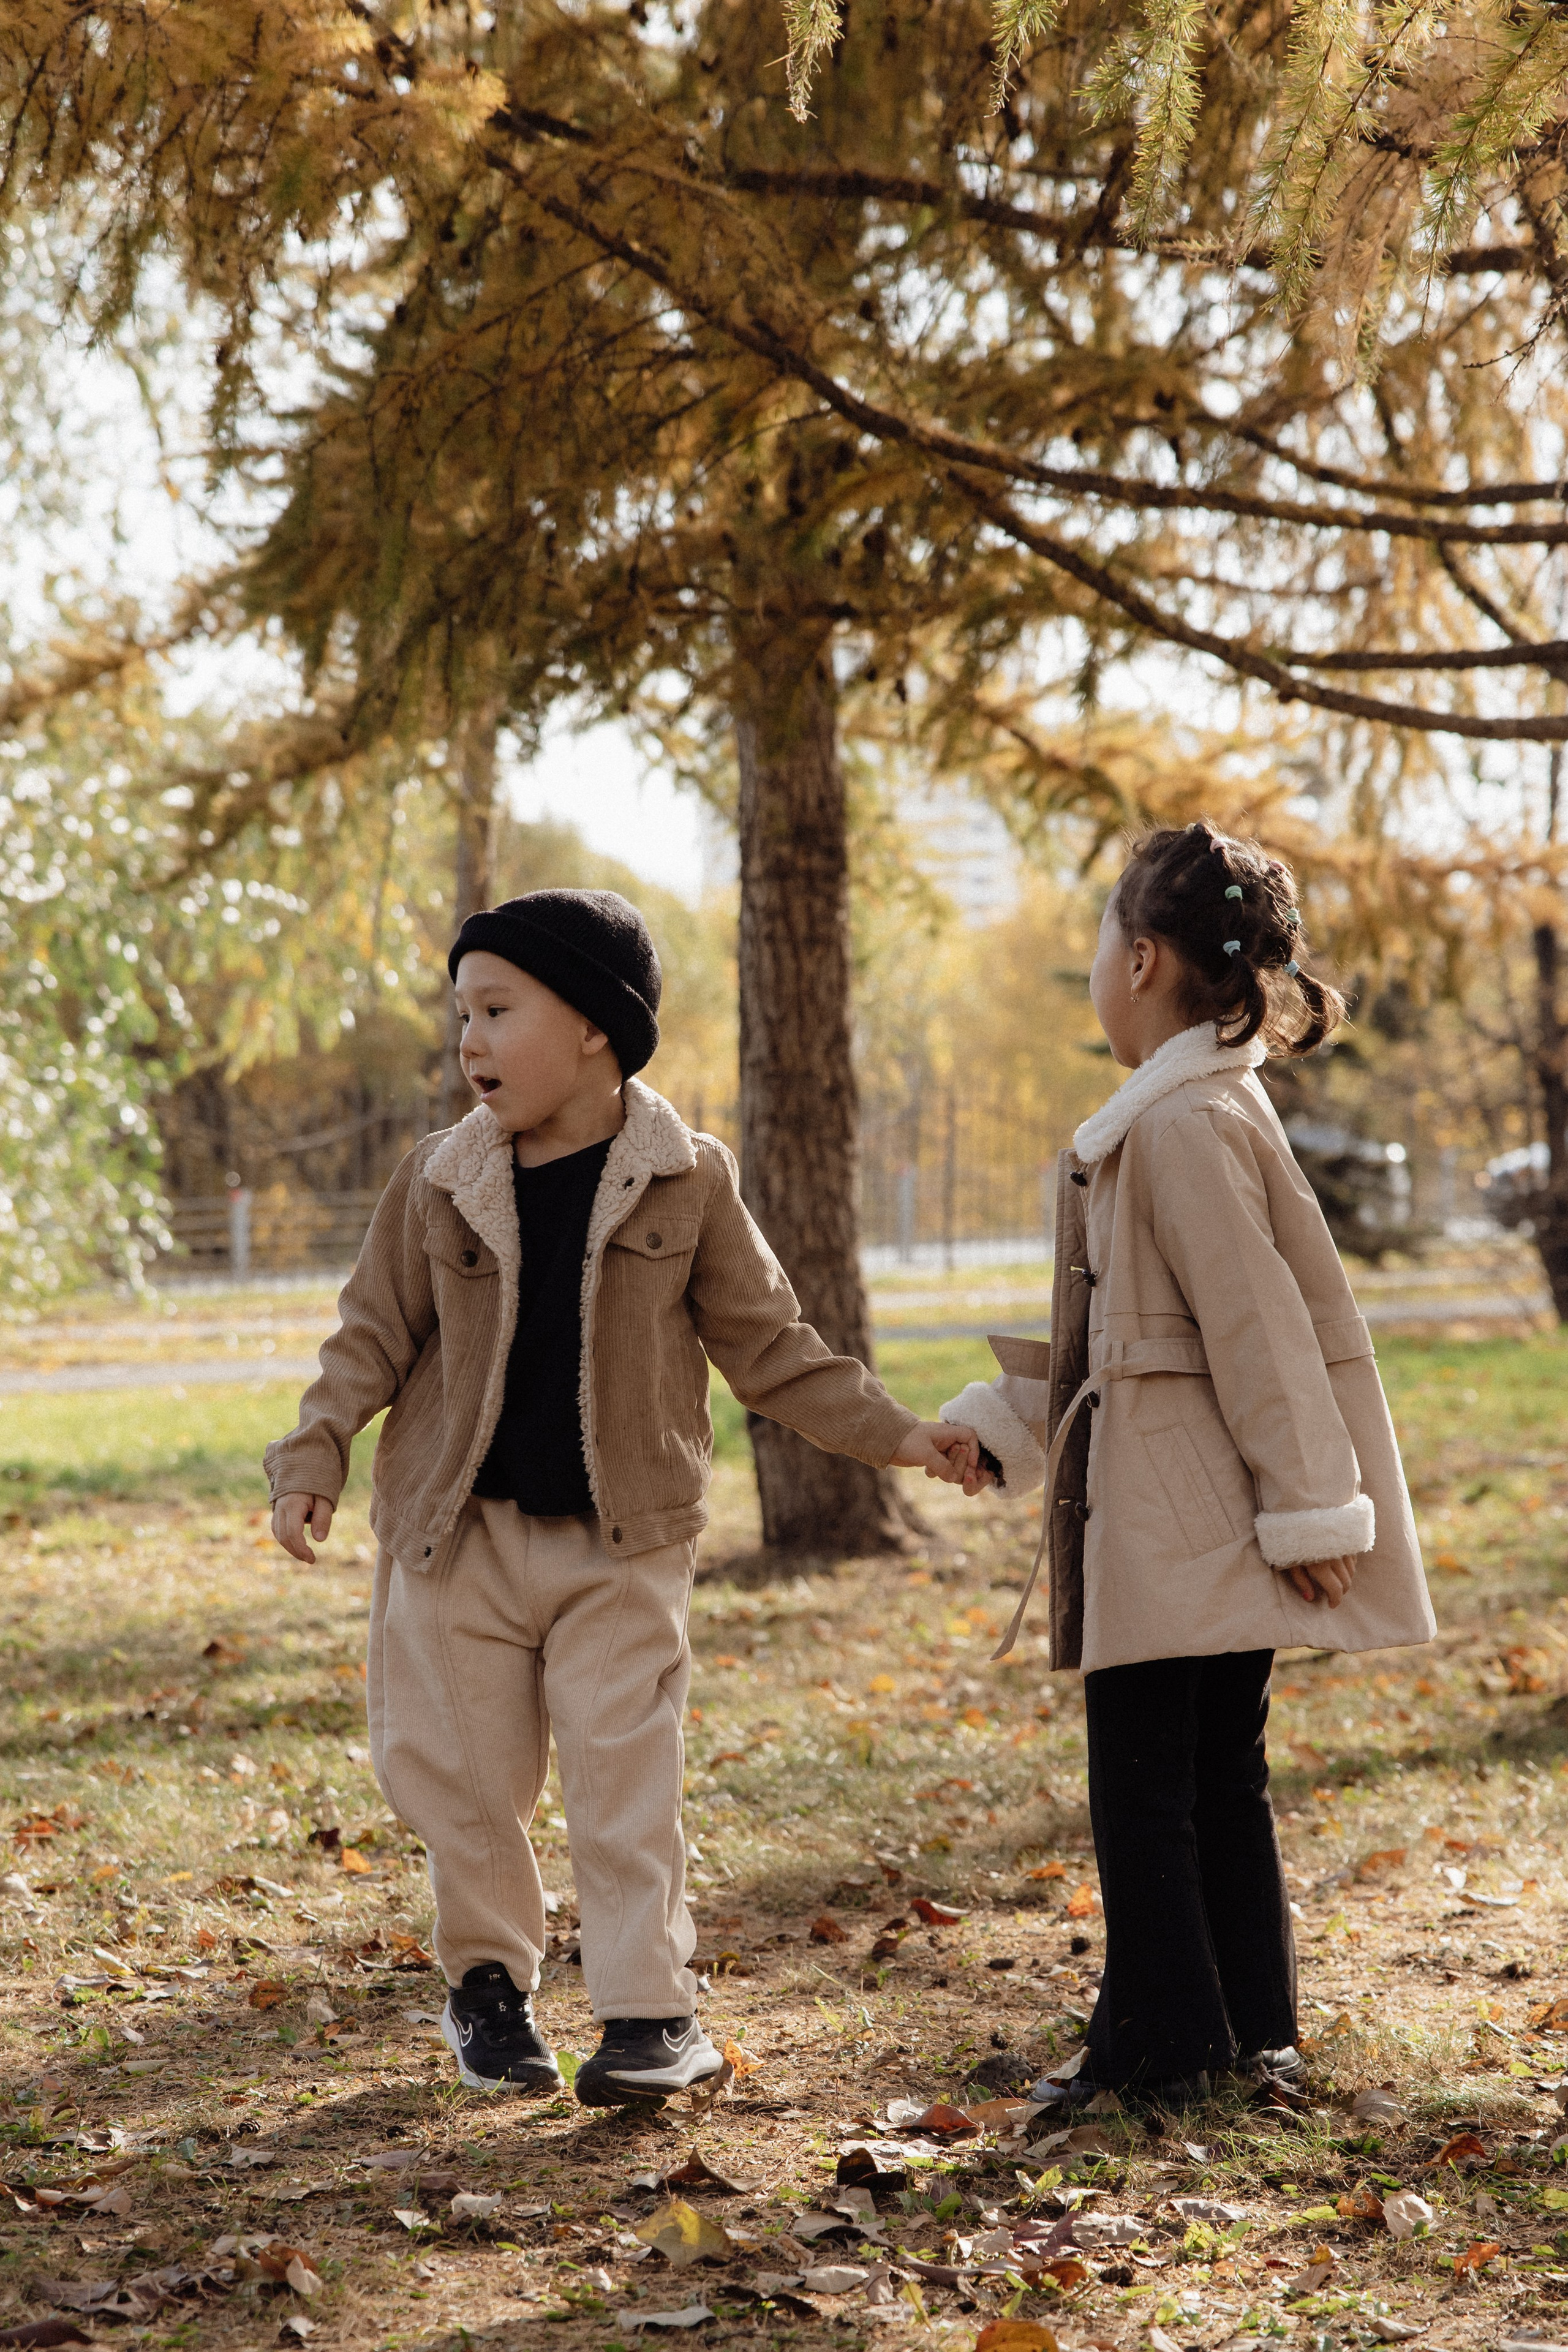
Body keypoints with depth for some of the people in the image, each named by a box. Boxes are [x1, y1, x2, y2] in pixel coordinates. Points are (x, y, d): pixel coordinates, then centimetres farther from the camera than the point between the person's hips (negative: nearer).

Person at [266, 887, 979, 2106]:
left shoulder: (686, 1181, -4)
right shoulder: (439, 1181, -1)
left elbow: (767, 1344, 3)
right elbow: (375, 1338, 5)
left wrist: (895, 1434, -3)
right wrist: (314, 1458, -8)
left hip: (622, 1541, -2)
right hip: (459, 1535, 2)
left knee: (625, 1775, -4)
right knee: (459, 1774, 7)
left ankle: (655, 2012, 6)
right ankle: (491, 1979, 28)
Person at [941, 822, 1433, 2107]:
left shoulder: (1185, 1124, -18)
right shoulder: (1209, 1104, 14)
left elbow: (1256, 1328, -20)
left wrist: (1308, 1510, -18)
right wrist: (997, 1424, 17)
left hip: (1176, 1516, -10)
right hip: (1186, 1509, 10)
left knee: (1142, 1781, 0)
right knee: (1220, 1774, 14)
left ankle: (1160, 2041, 8)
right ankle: (1251, 2033, 21)